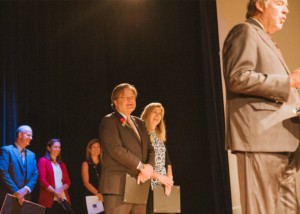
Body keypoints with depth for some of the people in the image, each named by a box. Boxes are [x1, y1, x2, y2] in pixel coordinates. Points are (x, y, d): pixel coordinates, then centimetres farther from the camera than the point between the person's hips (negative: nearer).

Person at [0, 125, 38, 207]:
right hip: (8, 197, -5)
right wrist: (15, 191, -18)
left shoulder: (31, 155, 17)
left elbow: (35, 174, 8)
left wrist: (26, 189, -11)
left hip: (24, 198, 5)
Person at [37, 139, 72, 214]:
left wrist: (61, 189, -7)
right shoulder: (43, 161, 4)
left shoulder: (62, 164, 21)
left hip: (63, 200, 5)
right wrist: (55, 192, -14)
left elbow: (67, 181, 15)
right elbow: (42, 180, -7)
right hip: (50, 200, -5)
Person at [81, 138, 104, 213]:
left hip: (103, 197, 3)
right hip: (91, 196, -2)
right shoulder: (86, 164, 6)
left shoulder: (102, 164, 13)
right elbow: (86, 183, -4)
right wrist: (97, 193, -17)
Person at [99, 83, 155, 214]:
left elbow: (149, 149, 16)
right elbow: (116, 149, -14)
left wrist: (149, 167, -6)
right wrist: (142, 166, -12)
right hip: (119, 186, -7)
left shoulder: (139, 123, 22)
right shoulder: (109, 121, -2)